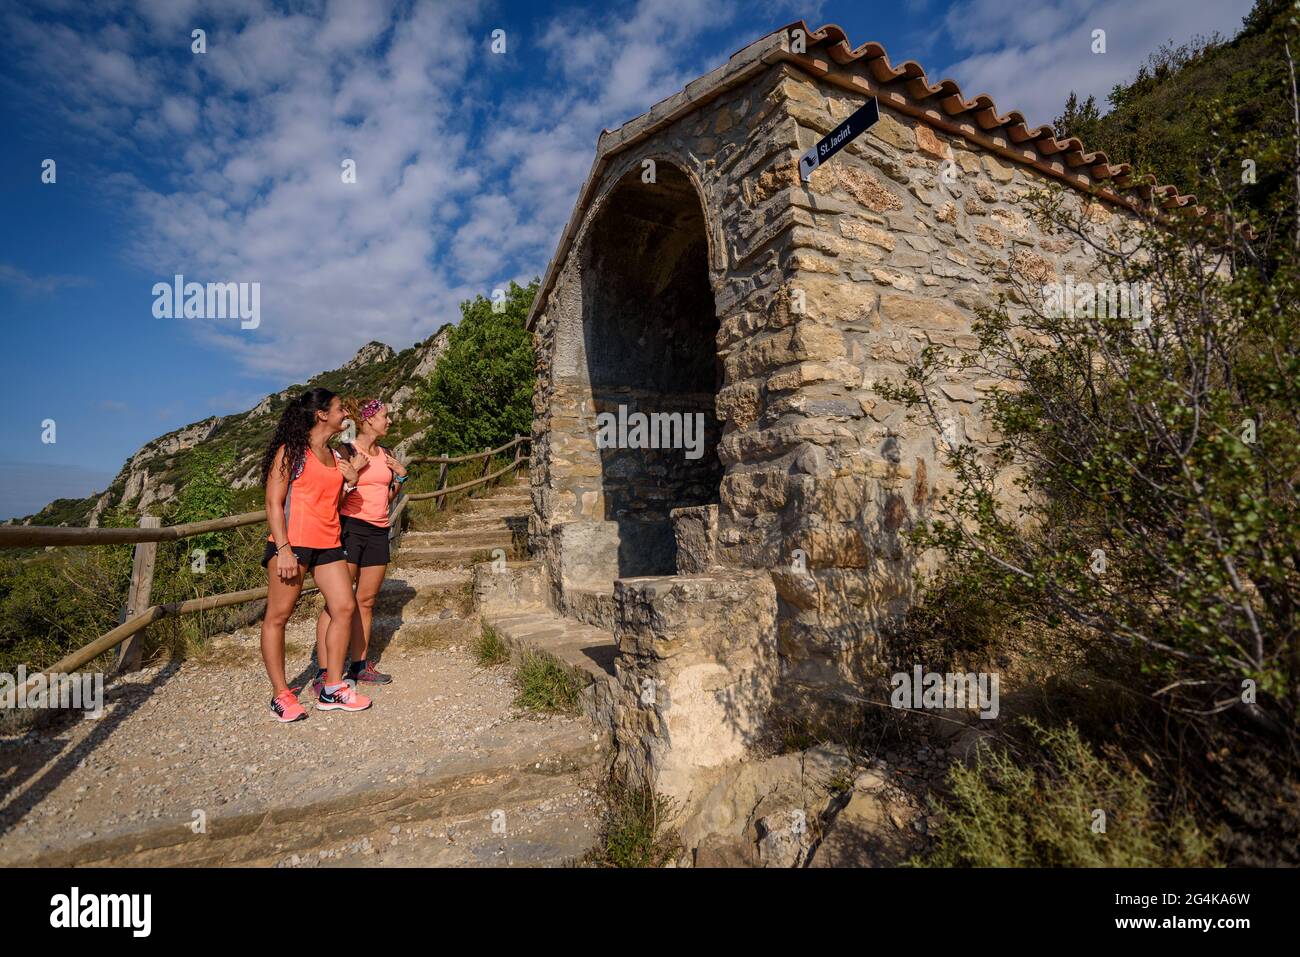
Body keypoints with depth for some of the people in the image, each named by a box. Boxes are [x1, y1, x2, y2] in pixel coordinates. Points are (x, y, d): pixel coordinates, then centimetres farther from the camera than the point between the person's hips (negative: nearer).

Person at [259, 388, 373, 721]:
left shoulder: (336, 456, 17)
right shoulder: (291, 451, -3)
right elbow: (273, 503, -8)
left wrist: (351, 475, 7)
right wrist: (283, 548, -17)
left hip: (328, 543, 7)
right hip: (293, 541, -7)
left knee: (344, 607, 1)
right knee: (278, 616, 1)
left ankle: (332, 690, 10)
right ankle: (281, 695, 10)